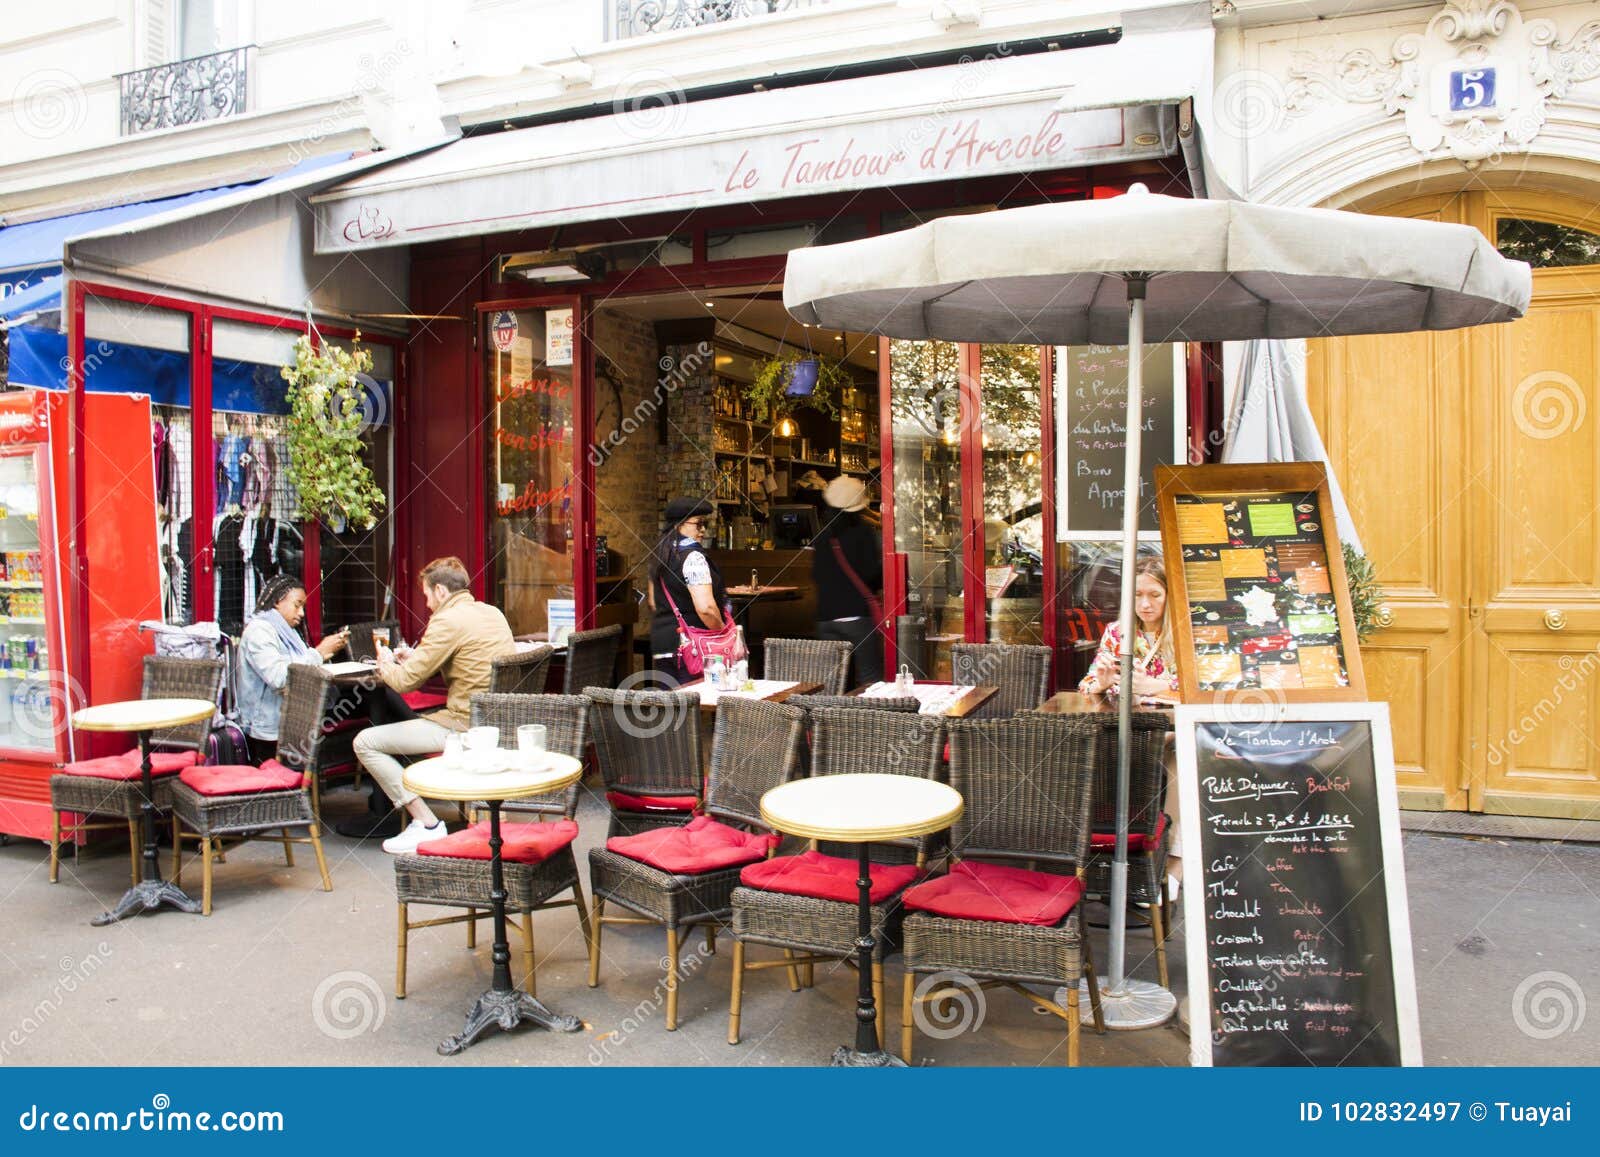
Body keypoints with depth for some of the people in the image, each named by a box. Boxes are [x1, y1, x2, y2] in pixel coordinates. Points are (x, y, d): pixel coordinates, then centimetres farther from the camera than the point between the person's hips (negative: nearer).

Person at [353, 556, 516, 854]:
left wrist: (386, 664, 10)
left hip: (467, 726, -9)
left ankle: (427, 824, -2)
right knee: (420, 721, 36)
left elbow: (405, 681, -12)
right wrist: (415, 657, 22)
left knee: (365, 742, -3)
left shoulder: (447, 621, -14)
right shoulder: (492, 612, 11)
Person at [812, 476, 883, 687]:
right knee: (870, 679, 0)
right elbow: (874, 574, -11)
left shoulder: (822, 535, 7)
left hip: (826, 616, 5)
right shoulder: (864, 531, -6)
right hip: (859, 614, -4)